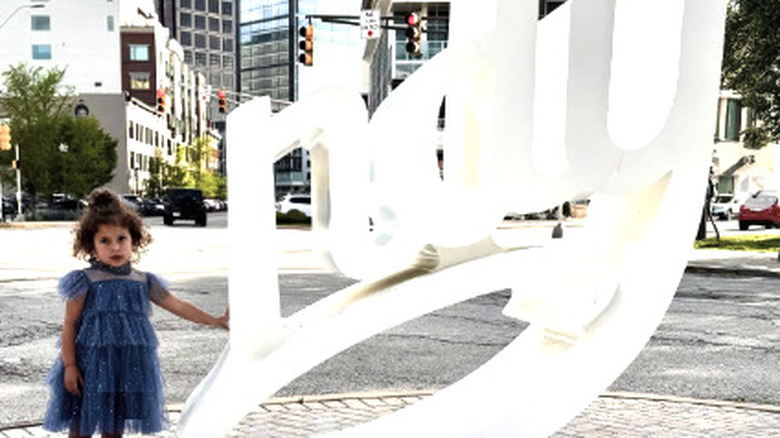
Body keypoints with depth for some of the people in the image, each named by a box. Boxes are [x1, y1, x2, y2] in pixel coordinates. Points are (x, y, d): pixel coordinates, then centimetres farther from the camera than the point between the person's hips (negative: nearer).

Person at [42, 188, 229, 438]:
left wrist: (216, 321, 6)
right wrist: (69, 366, -10)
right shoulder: (86, 281, -7)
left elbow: (178, 306, 8)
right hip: (91, 366, -4)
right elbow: (69, 325, -5)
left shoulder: (143, 282, 4)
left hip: (127, 369, 4)